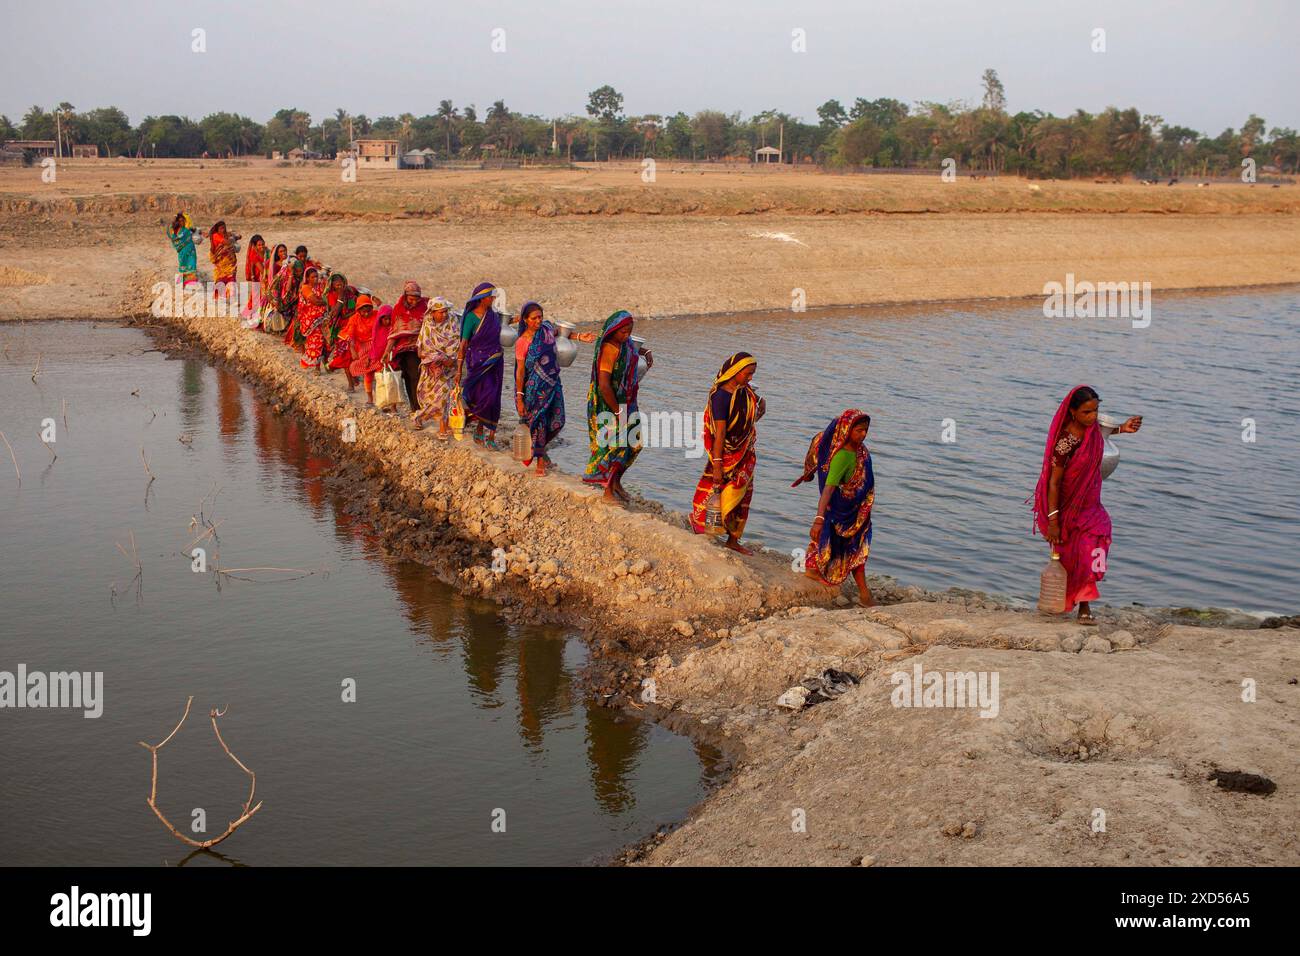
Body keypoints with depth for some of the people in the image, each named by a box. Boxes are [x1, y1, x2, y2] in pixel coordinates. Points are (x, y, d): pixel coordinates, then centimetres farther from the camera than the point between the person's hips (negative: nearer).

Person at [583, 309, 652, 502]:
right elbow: (604, 385, -30)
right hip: (609, 404, -9)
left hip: (625, 401, 9)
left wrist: (647, 352, 6)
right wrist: (618, 412, -22)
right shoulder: (609, 350, -26)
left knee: (633, 443, 14)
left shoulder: (624, 341, 0)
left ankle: (616, 482, 29)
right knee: (614, 446, -1)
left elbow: (634, 346, 28)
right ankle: (608, 491, 11)